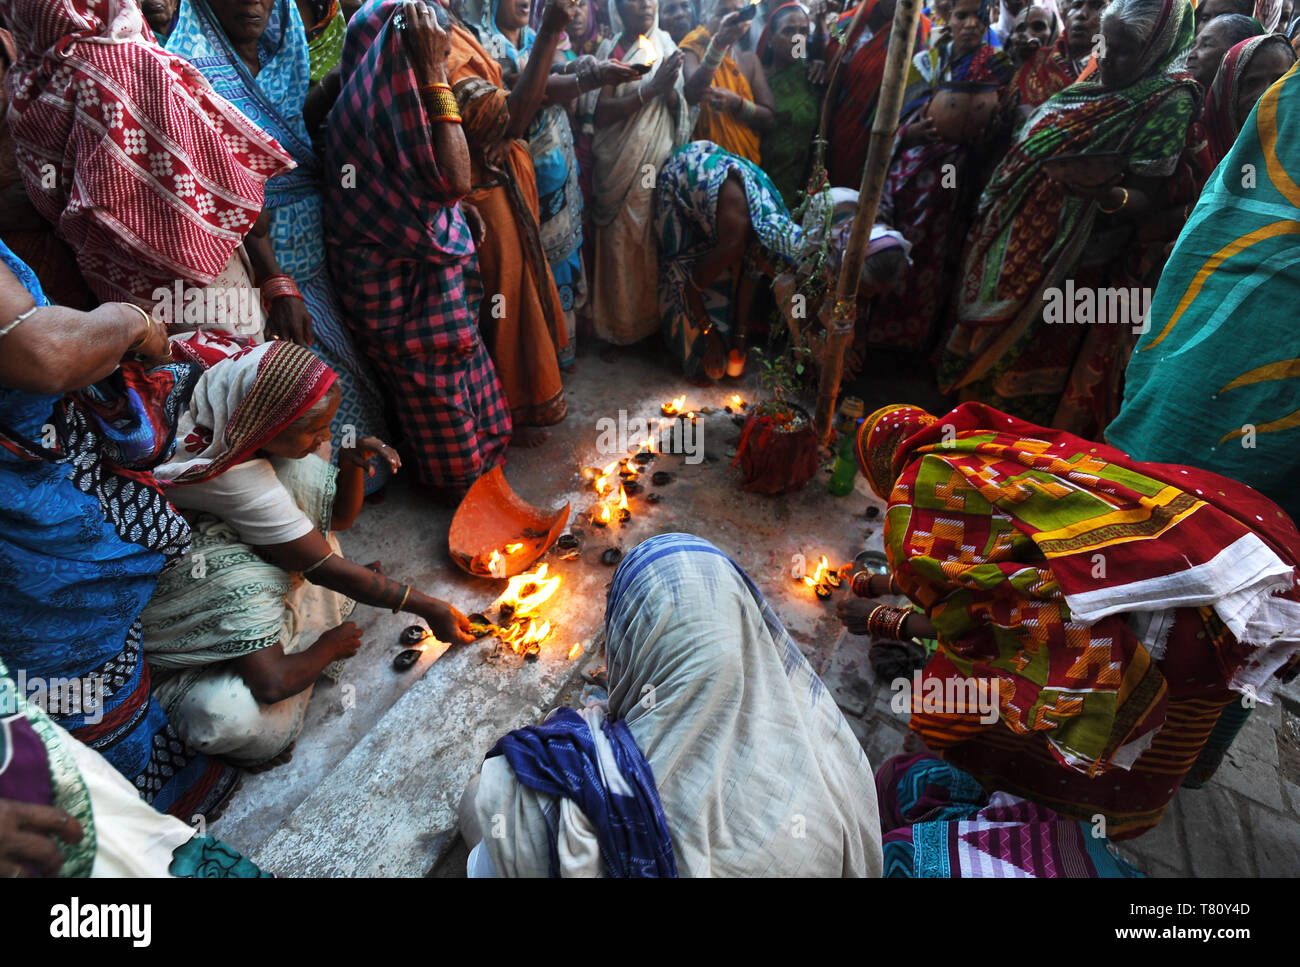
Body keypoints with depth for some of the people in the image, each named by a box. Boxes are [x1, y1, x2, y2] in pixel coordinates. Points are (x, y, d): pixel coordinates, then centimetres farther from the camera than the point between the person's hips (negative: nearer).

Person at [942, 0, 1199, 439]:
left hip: (1078, 269, -7)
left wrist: (1108, 195, -36)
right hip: (1027, 250, 7)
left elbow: (1151, 200, -16)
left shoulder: (1169, 102, -11)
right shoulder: (1096, 84, 10)